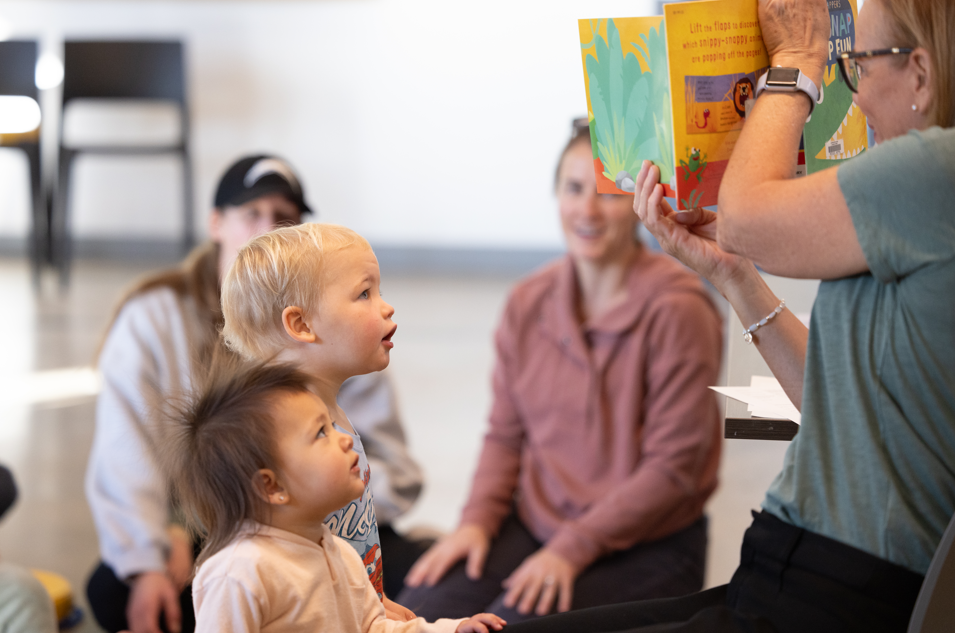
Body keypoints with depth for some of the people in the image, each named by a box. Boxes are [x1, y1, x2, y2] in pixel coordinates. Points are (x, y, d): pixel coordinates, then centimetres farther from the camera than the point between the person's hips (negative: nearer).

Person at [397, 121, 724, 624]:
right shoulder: (528, 303, 6)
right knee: (419, 612, -19)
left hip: (645, 547, -4)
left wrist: (572, 549, -17)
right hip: (533, 524, 5)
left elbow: (672, 467, -13)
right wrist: (478, 519, -5)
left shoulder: (677, 311, -12)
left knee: (513, 621, -28)